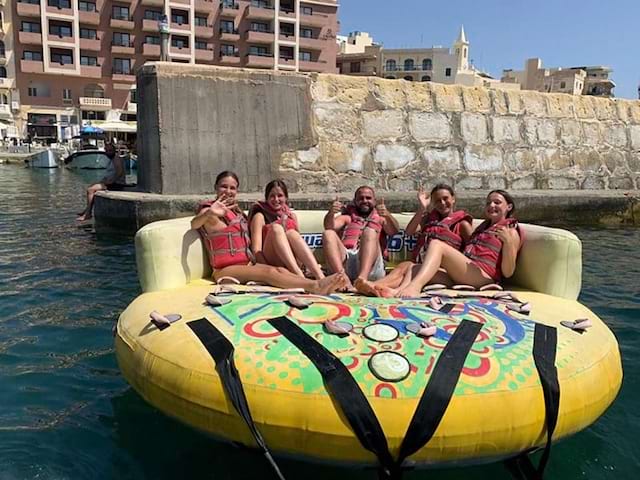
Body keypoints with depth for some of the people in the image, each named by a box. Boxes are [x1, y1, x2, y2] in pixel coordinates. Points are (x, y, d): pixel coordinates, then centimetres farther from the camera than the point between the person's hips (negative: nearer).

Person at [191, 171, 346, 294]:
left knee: (280, 270, -23)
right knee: (270, 272, -31)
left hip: (247, 264, 7)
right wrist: (209, 213, -52)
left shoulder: (236, 210, 19)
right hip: (225, 269, -7)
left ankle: (316, 284, -46)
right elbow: (194, 224, -29)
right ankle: (315, 286, -50)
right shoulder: (209, 210, -5)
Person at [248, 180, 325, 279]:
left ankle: (320, 278, -43)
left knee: (291, 233, -26)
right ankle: (300, 277, -46)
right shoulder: (260, 216, 8)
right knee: (276, 227, -26)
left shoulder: (292, 216, 21)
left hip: (292, 264, 3)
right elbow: (256, 249, -4)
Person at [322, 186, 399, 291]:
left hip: (371, 267, -1)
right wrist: (331, 213, -14)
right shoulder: (347, 218, 30)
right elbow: (329, 226, 9)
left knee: (370, 232, -26)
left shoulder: (380, 218, 27)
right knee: (328, 234, -21)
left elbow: (394, 231, 5)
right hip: (345, 260, 2)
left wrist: (387, 215, -17)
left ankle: (362, 279, -49)